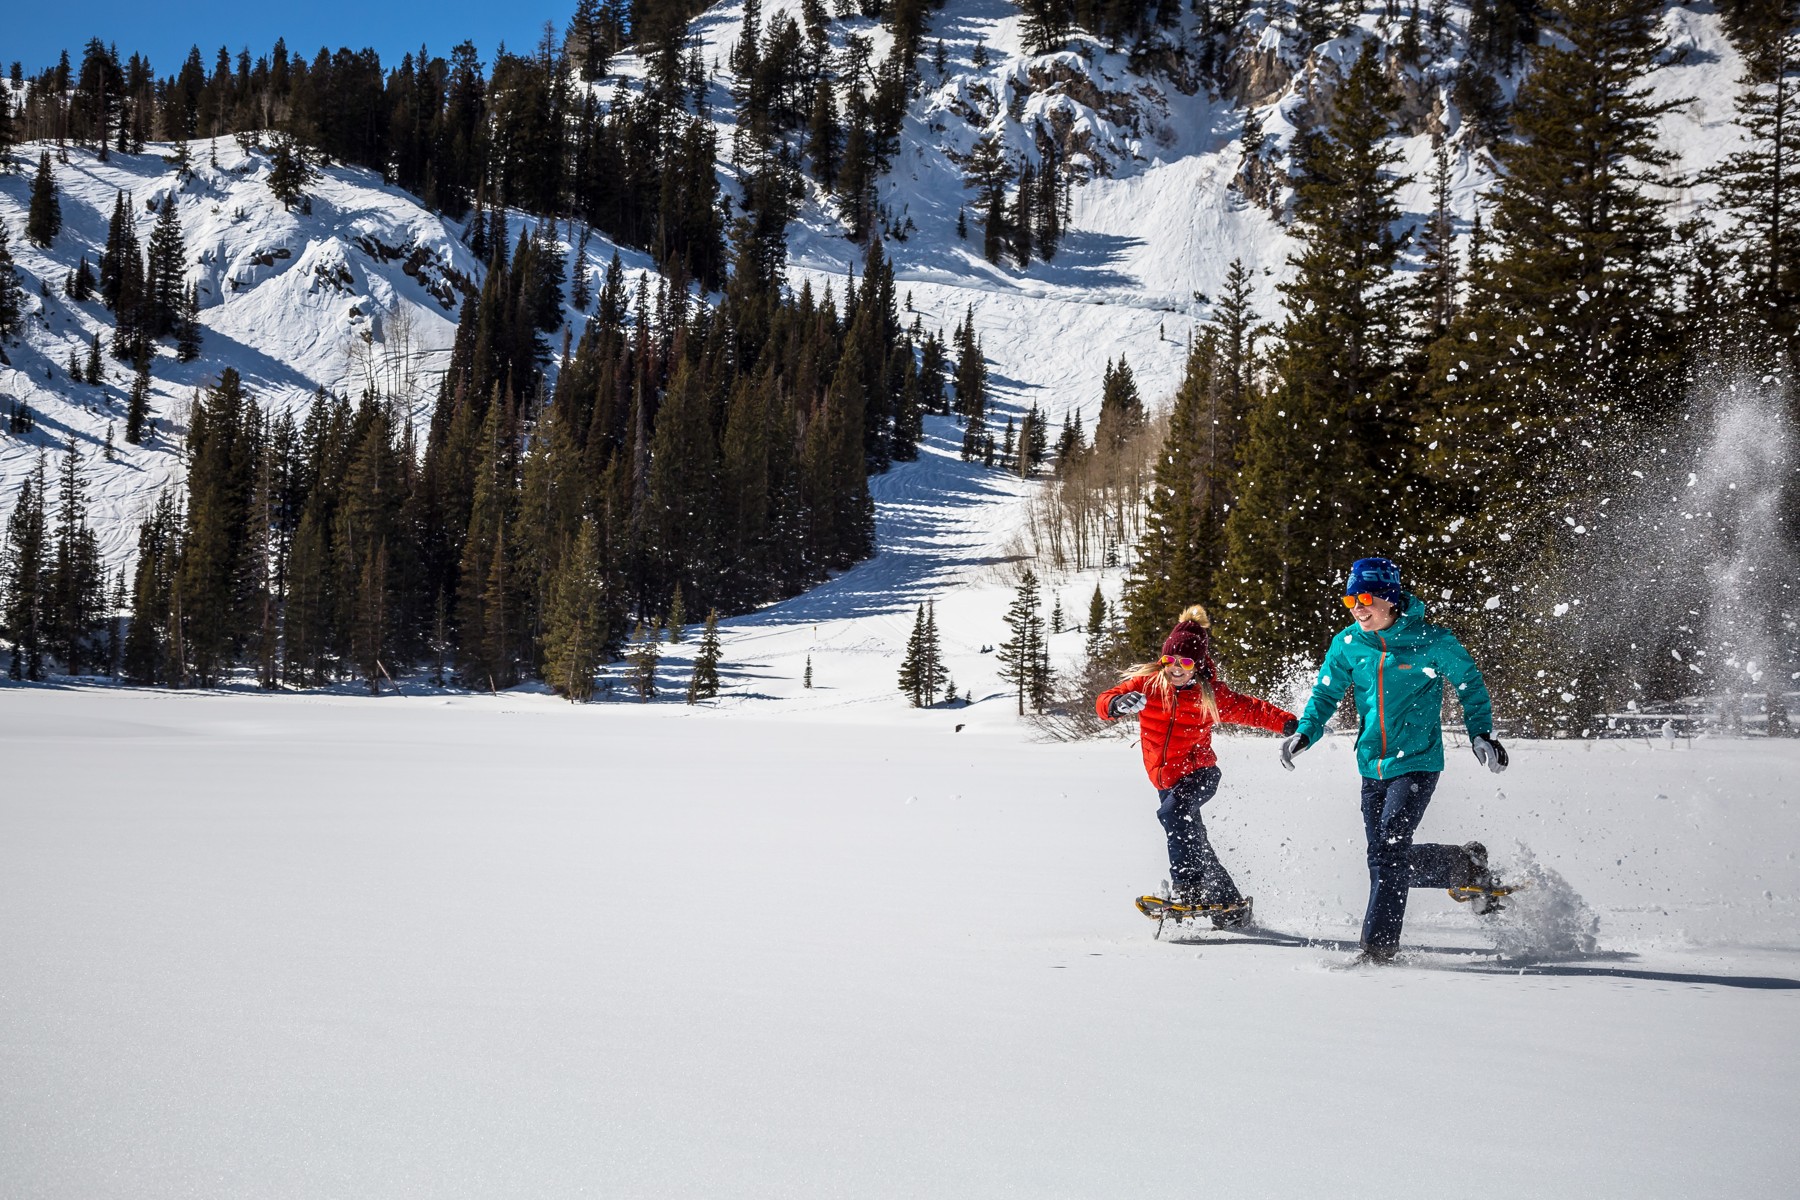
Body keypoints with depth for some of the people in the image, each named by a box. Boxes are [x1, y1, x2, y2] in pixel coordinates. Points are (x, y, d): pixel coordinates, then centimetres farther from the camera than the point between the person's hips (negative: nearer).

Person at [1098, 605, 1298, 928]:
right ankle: (1231, 905, 15)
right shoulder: (1147, 683, -3)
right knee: (1193, 843, 4)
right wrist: (1119, 703, -33)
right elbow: (1104, 702, -9)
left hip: (1200, 774, -4)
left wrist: (1290, 723, -6)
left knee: (1172, 813, -32)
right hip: (1166, 781, 4)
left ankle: (1190, 887, -34)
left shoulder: (1211, 694, -6)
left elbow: (1251, 710, 6)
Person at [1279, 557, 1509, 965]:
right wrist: (1304, 733, -8)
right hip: (1373, 766, 6)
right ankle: (1467, 865, 33)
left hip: (1417, 763, -6)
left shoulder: (1431, 641, -10)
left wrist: (1480, 733, -7)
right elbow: (1326, 695, 10)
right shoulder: (1347, 645, 1)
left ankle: (1379, 942, -12)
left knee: (1389, 848, -18)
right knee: (1389, 859, 9)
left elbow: (1469, 684, 4)